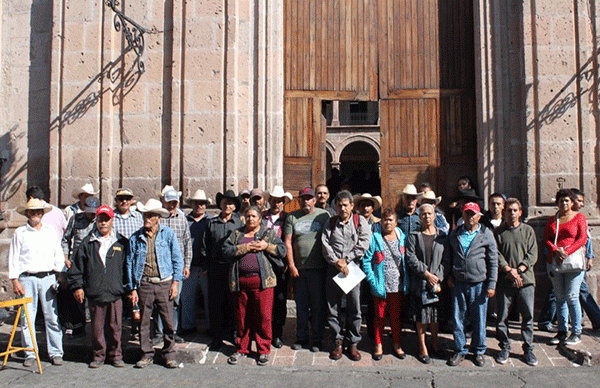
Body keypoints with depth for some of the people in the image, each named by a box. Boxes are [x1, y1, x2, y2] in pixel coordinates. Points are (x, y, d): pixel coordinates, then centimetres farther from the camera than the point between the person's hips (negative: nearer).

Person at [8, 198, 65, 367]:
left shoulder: (51, 231, 12)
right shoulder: (20, 233, 6)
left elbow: (58, 255, 15)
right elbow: (13, 258, 5)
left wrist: (61, 274, 7)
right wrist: (15, 281, -2)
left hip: (48, 278, 1)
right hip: (27, 278, -1)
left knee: (53, 317, 0)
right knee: (27, 318, 1)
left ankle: (55, 353, 8)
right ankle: (30, 353, 14)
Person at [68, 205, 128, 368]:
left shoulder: (122, 243, 7)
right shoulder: (88, 243, 9)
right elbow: (77, 267, 11)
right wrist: (77, 286, 3)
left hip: (115, 293, -1)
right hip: (94, 293, 1)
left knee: (115, 327, 4)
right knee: (97, 327, 7)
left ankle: (115, 355, 19)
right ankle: (98, 356, 22)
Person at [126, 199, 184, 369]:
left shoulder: (168, 234, 2)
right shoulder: (136, 237, 6)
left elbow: (177, 259, 5)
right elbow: (129, 264, 9)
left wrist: (175, 282, -2)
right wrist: (132, 288, 5)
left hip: (164, 283, -1)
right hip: (144, 285, 1)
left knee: (168, 321, 1)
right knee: (144, 322, 7)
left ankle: (169, 354, 15)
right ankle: (146, 354, 23)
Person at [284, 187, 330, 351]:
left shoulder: (323, 215, 3)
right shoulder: (292, 217, 7)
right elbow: (288, 243, 5)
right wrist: (291, 265, -2)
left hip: (318, 268, -2)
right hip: (298, 269, 2)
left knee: (318, 305, 4)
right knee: (301, 305, 11)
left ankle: (317, 339, 16)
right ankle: (301, 337, 24)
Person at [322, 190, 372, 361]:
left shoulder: (360, 221, 6)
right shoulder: (330, 223, 12)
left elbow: (364, 243, -5)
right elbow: (325, 244, 2)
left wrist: (346, 259, -9)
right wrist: (336, 262, -11)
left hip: (353, 268, -2)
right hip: (333, 269, 2)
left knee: (354, 307, 1)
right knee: (333, 307, 4)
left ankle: (353, 343, 14)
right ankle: (338, 342, 17)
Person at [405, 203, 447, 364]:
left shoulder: (442, 236, 7)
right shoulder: (413, 236, 4)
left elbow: (445, 259, 2)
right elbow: (411, 258, -4)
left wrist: (437, 279, -9)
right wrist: (426, 274, -13)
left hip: (438, 281, 2)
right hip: (420, 283, -1)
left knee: (436, 314, 9)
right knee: (421, 315, 2)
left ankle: (435, 344, 27)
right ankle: (422, 347, 14)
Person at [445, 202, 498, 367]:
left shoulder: (486, 234, -1)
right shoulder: (455, 234, 7)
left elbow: (493, 261, -1)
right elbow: (448, 257, 16)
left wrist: (491, 285, -4)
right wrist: (449, 276, 8)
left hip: (479, 284, -2)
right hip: (459, 284, 2)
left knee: (479, 320, 8)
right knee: (457, 319, 7)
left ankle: (479, 351, 27)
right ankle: (460, 351, 22)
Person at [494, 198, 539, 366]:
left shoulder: (528, 230, 8)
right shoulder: (499, 232, 6)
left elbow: (532, 255, 2)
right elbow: (496, 255, -1)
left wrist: (518, 270, -10)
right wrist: (509, 270, -13)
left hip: (525, 279, 1)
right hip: (504, 281, 0)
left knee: (528, 315, 4)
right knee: (502, 316, 4)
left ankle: (528, 349, 19)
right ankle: (505, 347, 19)